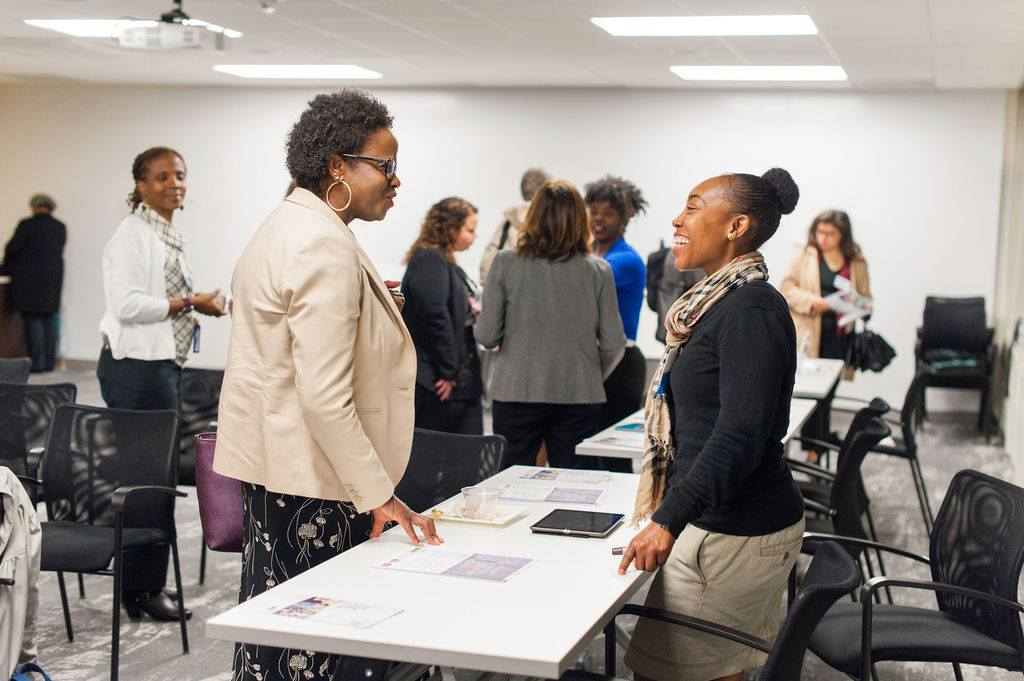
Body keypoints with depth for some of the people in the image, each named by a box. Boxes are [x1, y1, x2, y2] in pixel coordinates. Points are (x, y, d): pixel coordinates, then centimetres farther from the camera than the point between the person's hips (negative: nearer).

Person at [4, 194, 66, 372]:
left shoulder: (27, 225, -9)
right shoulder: (61, 228, 7)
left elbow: (12, 248, -6)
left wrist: (7, 266, 13)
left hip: (30, 280, -5)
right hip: (53, 279, 5)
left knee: (33, 319, -2)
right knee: (49, 319, 9)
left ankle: (37, 362, -4)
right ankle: (49, 362, 9)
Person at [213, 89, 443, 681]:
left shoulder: (290, 223, 13)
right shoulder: (326, 246, -20)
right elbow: (325, 395, -25)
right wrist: (377, 493, -20)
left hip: (271, 462, 11)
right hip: (308, 476, -11)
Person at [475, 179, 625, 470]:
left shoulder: (506, 263, -4)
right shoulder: (598, 271, -1)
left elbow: (486, 336, -5)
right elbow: (613, 344, 0)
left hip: (517, 394, -1)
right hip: (579, 397, 1)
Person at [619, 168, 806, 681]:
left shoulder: (752, 311, -18)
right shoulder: (725, 303, 13)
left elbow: (740, 436, -26)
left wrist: (669, 520, -31)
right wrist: (671, 513, 25)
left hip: (736, 534, -10)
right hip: (722, 523, 10)